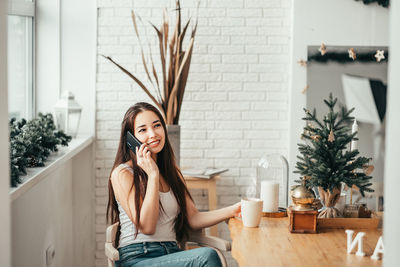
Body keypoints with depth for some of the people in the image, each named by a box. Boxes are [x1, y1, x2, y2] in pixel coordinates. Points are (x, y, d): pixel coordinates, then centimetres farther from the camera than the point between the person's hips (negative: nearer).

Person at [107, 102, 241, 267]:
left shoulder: (172, 172, 19)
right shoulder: (122, 174, -3)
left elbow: (193, 219, 14)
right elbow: (147, 227, -10)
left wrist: (232, 210, 0)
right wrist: (153, 175, -12)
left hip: (172, 254, 6)